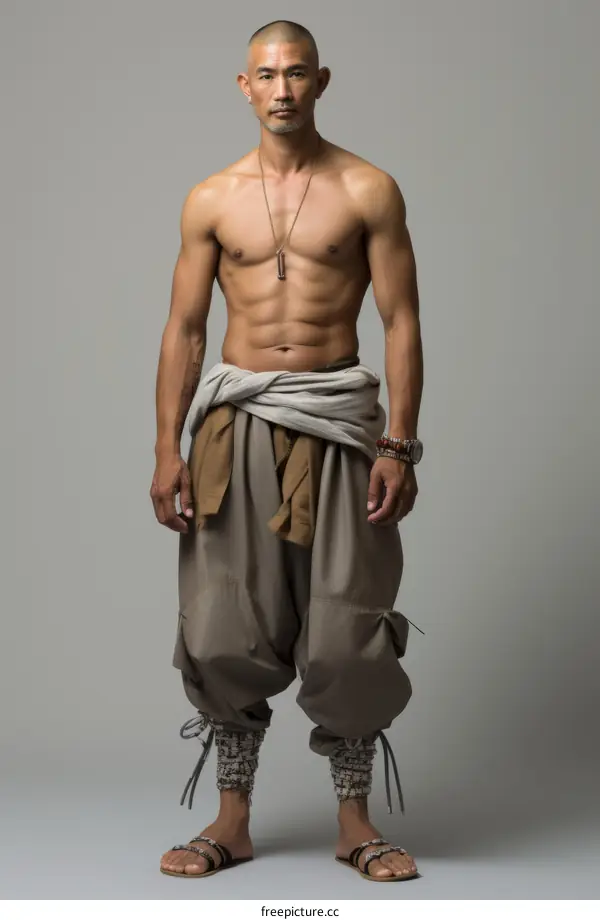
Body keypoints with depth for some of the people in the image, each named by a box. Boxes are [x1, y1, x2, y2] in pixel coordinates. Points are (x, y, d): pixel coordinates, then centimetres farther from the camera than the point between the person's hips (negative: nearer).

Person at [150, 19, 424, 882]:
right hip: (236, 419, 2)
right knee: (226, 630, 3)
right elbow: (184, 329, 7)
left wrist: (399, 445, -9)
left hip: (337, 420, -2)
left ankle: (355, 820, 16)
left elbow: (401, 320, -2)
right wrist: (167, 449, 0)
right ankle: (232, 819, 16)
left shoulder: (369, 190, 1)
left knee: (346, 633, 1)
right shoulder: (211, 200, 7)